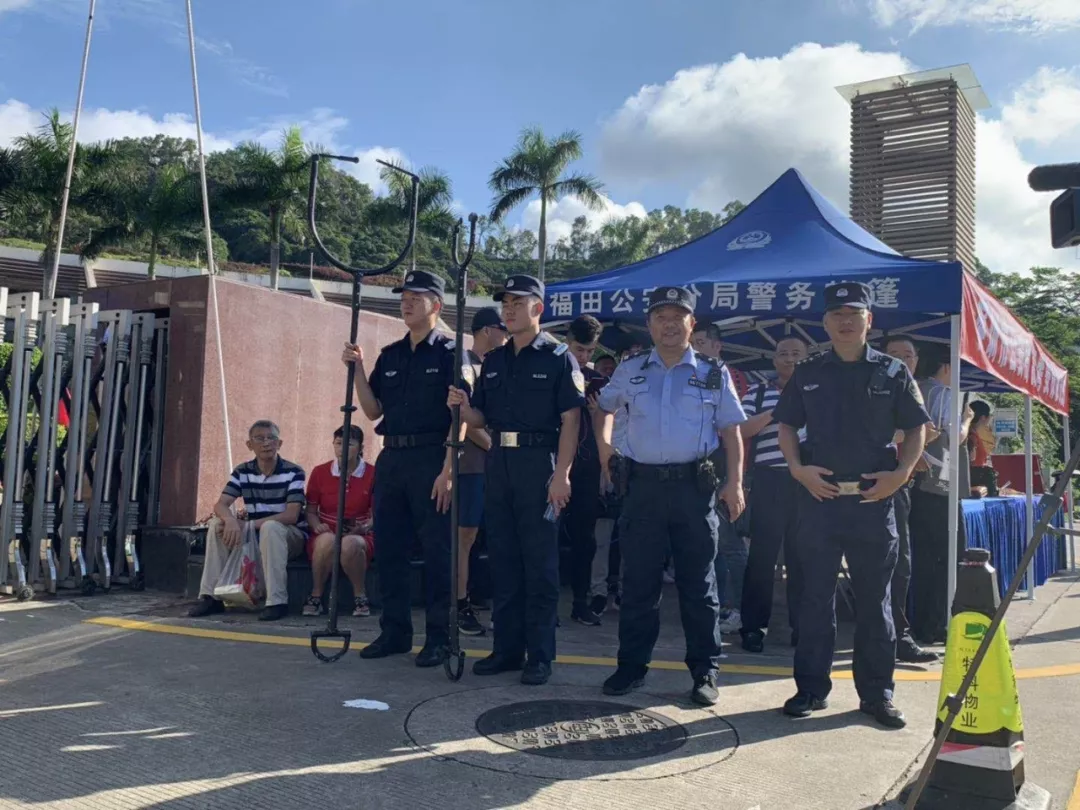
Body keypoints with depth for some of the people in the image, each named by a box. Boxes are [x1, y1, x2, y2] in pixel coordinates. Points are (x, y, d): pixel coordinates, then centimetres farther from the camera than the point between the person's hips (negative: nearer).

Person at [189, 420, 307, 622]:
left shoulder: (293, 472, -12)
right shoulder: (242, 472, 1)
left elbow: (291, 515, -21)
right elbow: (220, 505, -10)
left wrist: (249, 524, -28)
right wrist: (231, 520, -35)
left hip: (289, 537, -4)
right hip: (254, 535, 5)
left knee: (270, 528, -36)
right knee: (218, 524, -17)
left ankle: (277, 601, -33)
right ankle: (211, 596, -12)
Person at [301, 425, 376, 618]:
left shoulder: (372, 474, -1)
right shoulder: (319, 472, 3)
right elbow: (310, 511, 8)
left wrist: (365, 527, -19)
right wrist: (317, 526, -13)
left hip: (359, 536, -1)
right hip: (325, 535, 1)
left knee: (350, 544, -38)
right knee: (328, 540, -37)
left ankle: (360, 596, -15)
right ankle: (316, 596, -17)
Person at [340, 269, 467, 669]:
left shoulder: (449, 353, -3)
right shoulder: (389, 355, 15)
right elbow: (373, 410, 13)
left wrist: (447, 470, -17)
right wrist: (358, 369, 1)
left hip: (431, 460, -6)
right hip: (391, 459, 7)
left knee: (437, 552, -1)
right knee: (389, 549, 10)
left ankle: (438, 637, 9)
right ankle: (395, 631, 22)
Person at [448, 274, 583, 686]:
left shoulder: (557, 357, -3)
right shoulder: (493, 361, 14)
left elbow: (570, 420, -9)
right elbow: (482, 419, 15)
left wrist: (561, 475, -17)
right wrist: (463, 406, -8)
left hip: (539, 462, -6)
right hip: (499, 462, 6)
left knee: (540, 564, 0)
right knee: (502, 560, 11)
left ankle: (539, 655, 9)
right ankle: (507, 648, 21)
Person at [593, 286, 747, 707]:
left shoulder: (713, 373, 4)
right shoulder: (631, 370, 9)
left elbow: (731, 430, 4)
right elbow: (604, 406, 26)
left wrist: (734, 482, -4)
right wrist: (603, 444, 12)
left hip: (694, 486, -1)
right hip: (643, 485, 2)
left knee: (697, 582, 6)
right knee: (638, 581, 7)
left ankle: (704, 671, 16)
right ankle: (632, 665, 18)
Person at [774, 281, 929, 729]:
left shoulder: (892, 372, 4)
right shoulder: (807, 373, 7)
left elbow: (916, 428, 7)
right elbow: (787, 426, 10)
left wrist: (902, 472, -7)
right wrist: (797, 468, -5)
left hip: (874, 498, 0)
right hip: (819, 496, 1)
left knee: (875, 598, 8)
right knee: (815, 595, 6)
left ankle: (877, 693, 18)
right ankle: (811, 687, 16)